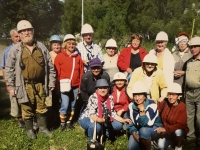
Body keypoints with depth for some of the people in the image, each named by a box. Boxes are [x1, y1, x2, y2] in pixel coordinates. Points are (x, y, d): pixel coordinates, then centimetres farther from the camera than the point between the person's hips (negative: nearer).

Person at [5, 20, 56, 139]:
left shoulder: (41, 47, 4)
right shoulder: (15, 50, -4)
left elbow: (50, 65, 7)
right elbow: (9, 69, -1)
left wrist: (51, 81, 5)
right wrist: (11, 86, -3)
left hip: (40, 84, 2)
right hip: (25, 85, -2)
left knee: (41, 107, 15)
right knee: (27, 109, 11)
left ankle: (43, 127, 33)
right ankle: (29, 129, 31)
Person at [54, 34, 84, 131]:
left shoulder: (78, 57, 7)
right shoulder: (60, 56, -3)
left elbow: (81, 72, 9)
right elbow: (57, 72, -3)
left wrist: (80, 85, 6)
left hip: (75, 86, 4)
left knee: (72, 105, 12)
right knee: (65, 105, -6)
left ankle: (69, 122, 28)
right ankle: (62, 123, 14)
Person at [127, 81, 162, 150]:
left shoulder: (152, 105, -24)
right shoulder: (131, 106, -10)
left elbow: (148, 124, -30)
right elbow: (129, 123, -3)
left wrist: (142, 111, -34)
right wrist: (134, 133, -18)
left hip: (155, 129, -4)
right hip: (138, 130, 4)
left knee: (143, 130, -36)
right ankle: (143, 144, 16)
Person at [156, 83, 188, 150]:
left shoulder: (182, 106, -20)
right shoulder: (164, 103, -10)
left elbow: (181, 125, -24)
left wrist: (166, 129, -29)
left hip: (179, 131, -2)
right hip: (166, 132, 2)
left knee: (178, 131, -36)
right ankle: (171, 142, 13)